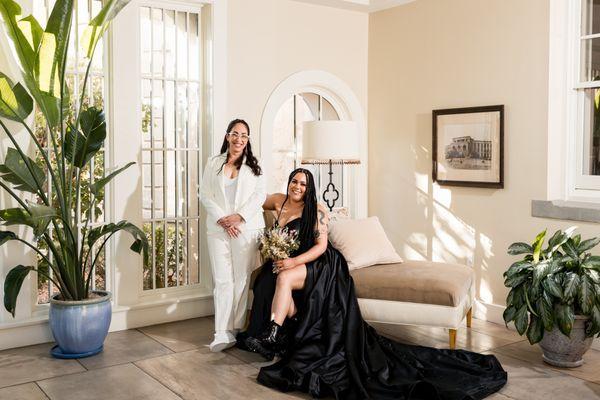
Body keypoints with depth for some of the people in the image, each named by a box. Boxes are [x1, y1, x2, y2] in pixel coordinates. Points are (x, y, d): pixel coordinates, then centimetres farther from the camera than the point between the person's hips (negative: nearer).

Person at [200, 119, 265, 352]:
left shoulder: (253, 165, 9)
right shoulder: (213, 164, 11)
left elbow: (260, 195, 1)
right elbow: (205, 195, 5)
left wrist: (240, 216, -11)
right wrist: (222, 219, -8)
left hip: (247, 228, 0)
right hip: (218, 229, 1)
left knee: (242, 279, 0)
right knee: (222, 280, -3)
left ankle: (236, 328, 8)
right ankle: (223, 333, -4)